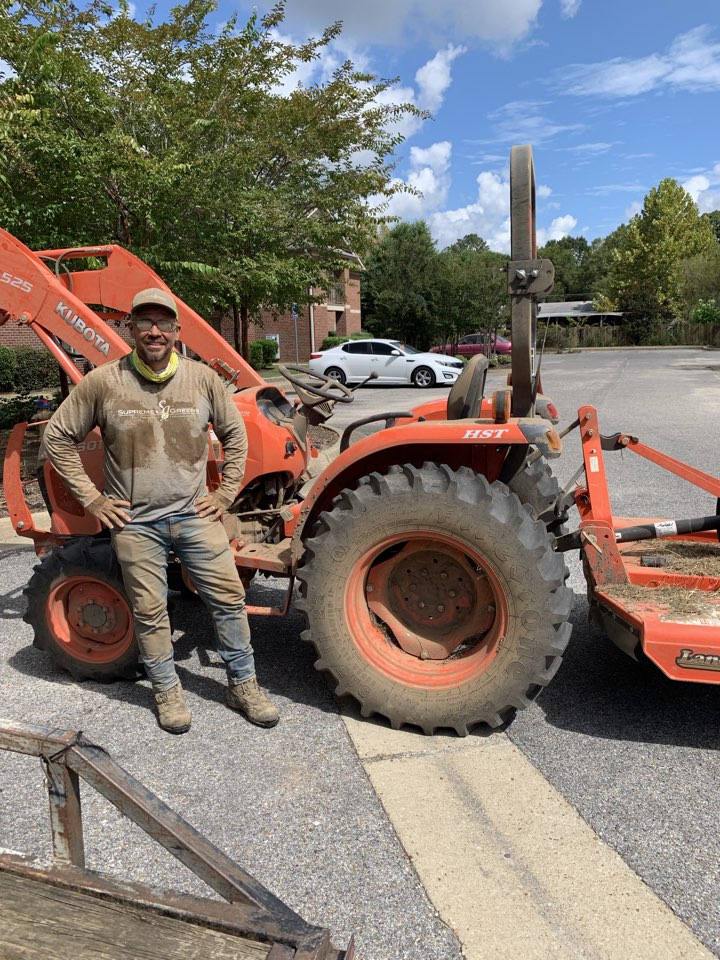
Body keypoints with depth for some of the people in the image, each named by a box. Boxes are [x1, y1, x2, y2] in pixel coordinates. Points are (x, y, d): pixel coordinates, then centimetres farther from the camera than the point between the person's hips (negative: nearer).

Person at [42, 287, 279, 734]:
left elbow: (235, 434, 10)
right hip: (135, 522, -1)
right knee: (150, 612, 8)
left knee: (229, 598, 4)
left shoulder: (202, 378, -2)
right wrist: (91, 498, -1)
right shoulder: (103, 383, -6)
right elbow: (58, 438, 3)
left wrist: (225, 493, 4)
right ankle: (168, 691, 29)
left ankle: (244, 685, 22)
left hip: (195, 514, 1)